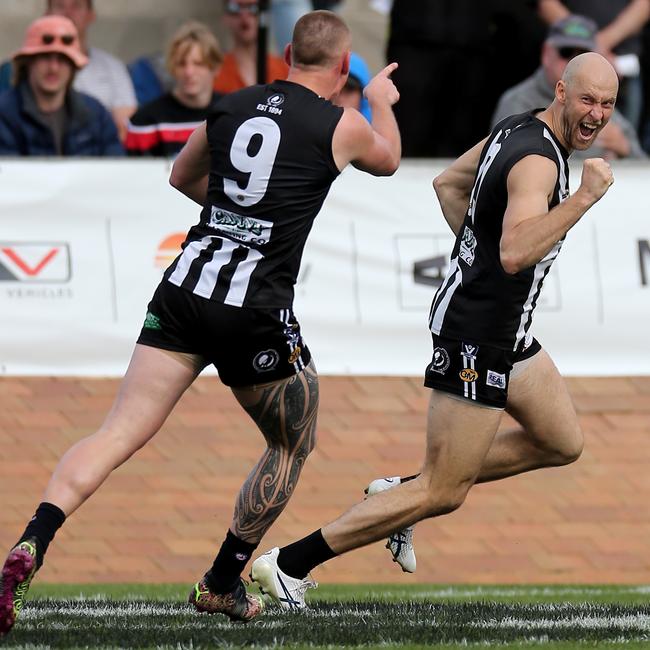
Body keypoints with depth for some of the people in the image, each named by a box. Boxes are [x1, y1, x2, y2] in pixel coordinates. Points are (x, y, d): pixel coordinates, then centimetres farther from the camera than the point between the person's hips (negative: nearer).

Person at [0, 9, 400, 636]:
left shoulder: (230, 106, 11)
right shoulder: (342, 126, 0)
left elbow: (183, 177, 30)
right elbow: (387, 160, 26)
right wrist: (381, 102, 46)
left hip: (186, 287, 4)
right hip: (257, 313, -4)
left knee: (119, 432, -3)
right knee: (292, 446, 21)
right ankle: (222, 584, 23)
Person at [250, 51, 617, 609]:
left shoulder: (517, 129, 6)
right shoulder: (537, 161, -24)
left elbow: (449, 183, 21)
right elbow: (515, 256, -39)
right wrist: (585, 197, -40)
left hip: (505, 332, 10)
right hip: (475, 335, -10)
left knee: (562, 445, 20)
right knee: (443, 493, -6)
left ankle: (403, 494, 22)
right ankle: (290, 563, -2)